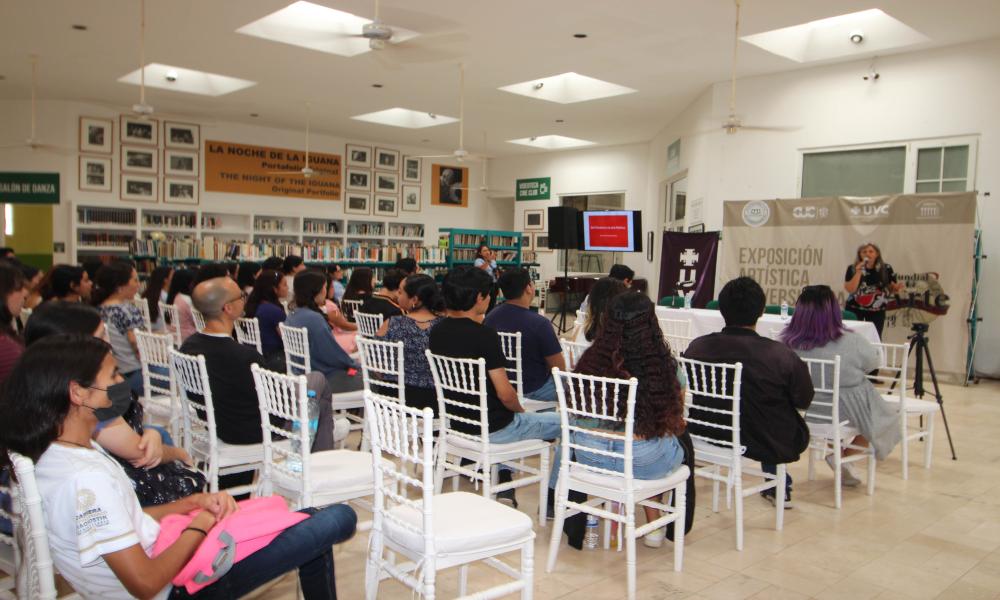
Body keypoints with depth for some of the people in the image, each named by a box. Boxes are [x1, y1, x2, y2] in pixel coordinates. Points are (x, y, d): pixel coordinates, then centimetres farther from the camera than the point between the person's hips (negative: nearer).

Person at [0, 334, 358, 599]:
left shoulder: (53, 453, 1)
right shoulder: (85, 481, -29)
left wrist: (194, 502, -3)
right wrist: (200, 525, -13)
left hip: (160, 553, 10)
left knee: (311, 518, 15)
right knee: (337, 519, -10)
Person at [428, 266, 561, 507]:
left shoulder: (437, 332, -1)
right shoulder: (485, 335, -23)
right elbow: (505, 394, -21)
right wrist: (521, 411, -1)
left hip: (456, 423, 8)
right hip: (491, 430, -7)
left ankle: (503, 484, 31)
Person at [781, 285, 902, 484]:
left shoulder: (788, 343, -17)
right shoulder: (852, 342, -25)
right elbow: (873, 362, -5)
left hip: (808, 416, 4)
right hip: (848, 416, -4)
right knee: (891, 415, 24)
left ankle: (833, 451, 19)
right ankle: (842, 456, 11)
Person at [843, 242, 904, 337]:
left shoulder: (886, 269, -3)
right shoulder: (853, 269, -8)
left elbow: (892, 288, 6)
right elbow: (850, 290, -17)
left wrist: (896, 289, -17)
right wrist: (858, 272, -24)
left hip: (877, 310, 1)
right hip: (855, 309, -1)